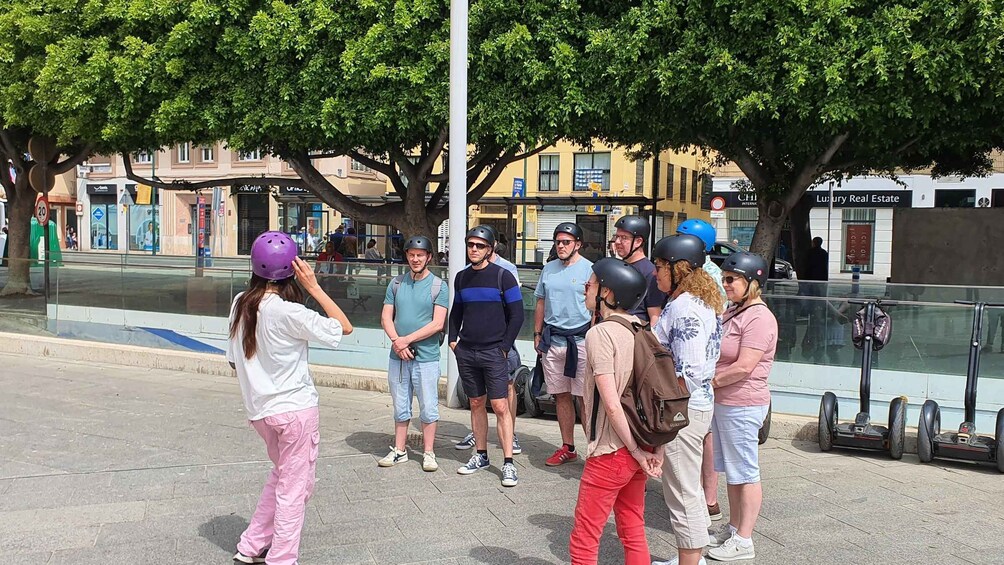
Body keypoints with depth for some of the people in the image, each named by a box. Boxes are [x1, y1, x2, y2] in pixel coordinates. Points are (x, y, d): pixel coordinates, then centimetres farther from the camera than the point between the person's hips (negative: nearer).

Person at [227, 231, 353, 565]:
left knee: (281, 477, 25)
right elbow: (344, 327, -15)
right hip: (295, 409, -7)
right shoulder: (289, 312, -21)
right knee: (295, 488, 7)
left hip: (259, 409, 8)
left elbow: (234, 361, 8)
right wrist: (314, 287, -14)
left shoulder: (240, 304, 0)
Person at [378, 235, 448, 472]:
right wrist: (396, 342, -12)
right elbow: (386, 317, 5)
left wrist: (406, 340, -14)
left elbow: (437, 324, -11)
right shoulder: (397, 284, 8)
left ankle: (428, 453, 16)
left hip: (426, 357, -4)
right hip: (398, 357, 4)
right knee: (401, 407, 13)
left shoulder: (439, 286, -3)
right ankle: (399, 450, 24)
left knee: (428, 408, 4)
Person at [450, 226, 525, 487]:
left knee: (500, 407, -5)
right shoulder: (462, 277, 9)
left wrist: (505, 346, -10)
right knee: (476, 404, 13)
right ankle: (481, 455, 24)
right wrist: (453, 339, 8)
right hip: (466, 351, 5)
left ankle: (508, 463, -1)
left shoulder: (502, 276, -5)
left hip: (493, 352, -5)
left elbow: (517, 314, -6)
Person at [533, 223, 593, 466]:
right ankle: (568, 448, 21)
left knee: (584, 398, -4)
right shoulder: (548, 269, 12)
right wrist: (537, 334, 13)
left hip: (580, 341, -5)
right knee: (561, 396, 11)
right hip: (553, 341, 5)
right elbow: (541, 303, 18)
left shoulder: (589, 269, -4)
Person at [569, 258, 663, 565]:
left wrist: (638, 452, -13)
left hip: (610, 453, -8)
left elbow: (611, 405, -22)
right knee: (634, 534, 18)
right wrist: (652, 449, 7)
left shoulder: (600, 334, -17)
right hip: (637, 450, 8)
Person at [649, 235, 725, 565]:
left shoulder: (684, 308, -21)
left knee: (683, 494, 2)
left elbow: (688, 373, -25)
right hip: (698, 403, 10)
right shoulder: (700, 302, 10)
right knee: (690, 488, 21)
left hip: (682, 410, -10)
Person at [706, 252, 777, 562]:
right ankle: (732, 528, 30)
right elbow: (718, 353, 19)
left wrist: (710, 380, -13)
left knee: (745, 472, 1)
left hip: (742, 405, -9)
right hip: (722, 401, 9)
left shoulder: (759, 318, -18)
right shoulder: (731, 312, 12)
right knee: (731, 470, 18)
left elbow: (744, 367, -23)